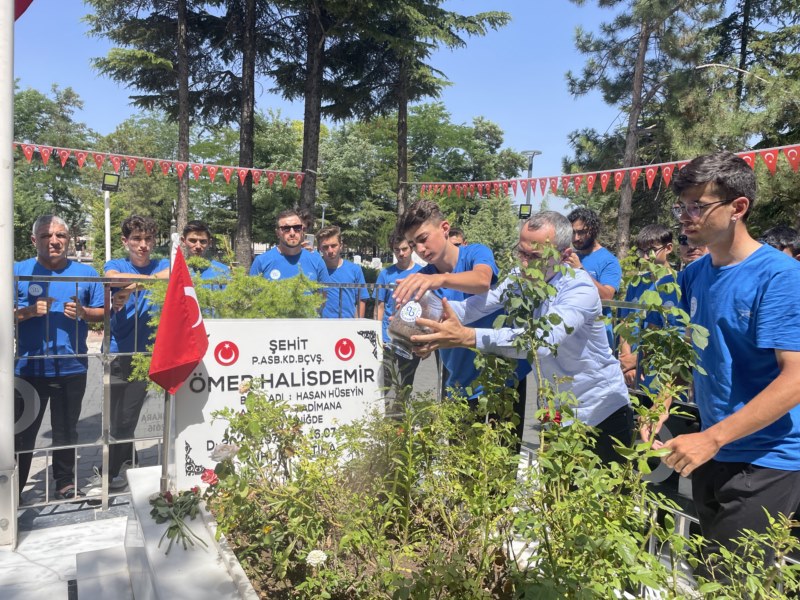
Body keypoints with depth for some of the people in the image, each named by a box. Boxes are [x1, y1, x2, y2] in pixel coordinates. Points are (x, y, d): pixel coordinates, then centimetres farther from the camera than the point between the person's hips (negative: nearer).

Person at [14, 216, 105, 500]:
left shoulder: (86, 273, 3)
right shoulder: (19, 271, 0)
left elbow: (103, 313, 5)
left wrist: (83, 312, -15)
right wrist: (29, 311, -18)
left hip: (72, 368, 1)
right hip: (29, 368, -1)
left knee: (66, 431, 14)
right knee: (23, 433, 8)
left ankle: (65, 484, 29)